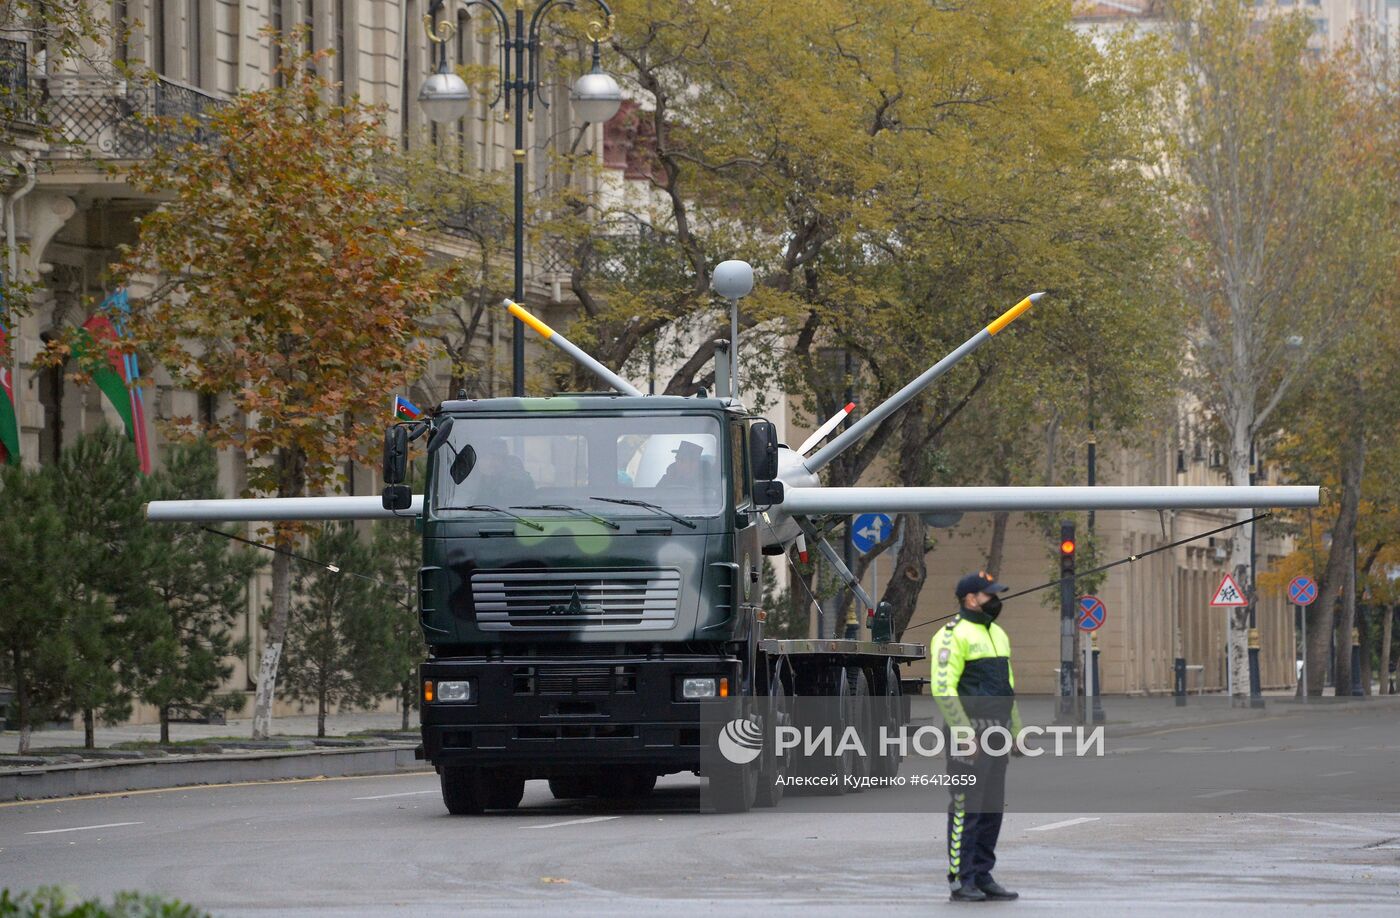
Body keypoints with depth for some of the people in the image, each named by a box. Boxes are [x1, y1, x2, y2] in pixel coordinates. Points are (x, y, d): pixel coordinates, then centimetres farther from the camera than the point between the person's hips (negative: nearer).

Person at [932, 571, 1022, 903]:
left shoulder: (997, 634, 19)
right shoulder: (953, 635, -11)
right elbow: (943, 689, -18)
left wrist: (1016, 730, 19)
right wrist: (964, 735, -22)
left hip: (996, 734, 9)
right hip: (968, 732, -9)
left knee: (992, 809, 9)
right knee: (966, 809, -7)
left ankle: (983, 877, 15)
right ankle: (961, 881, -5)